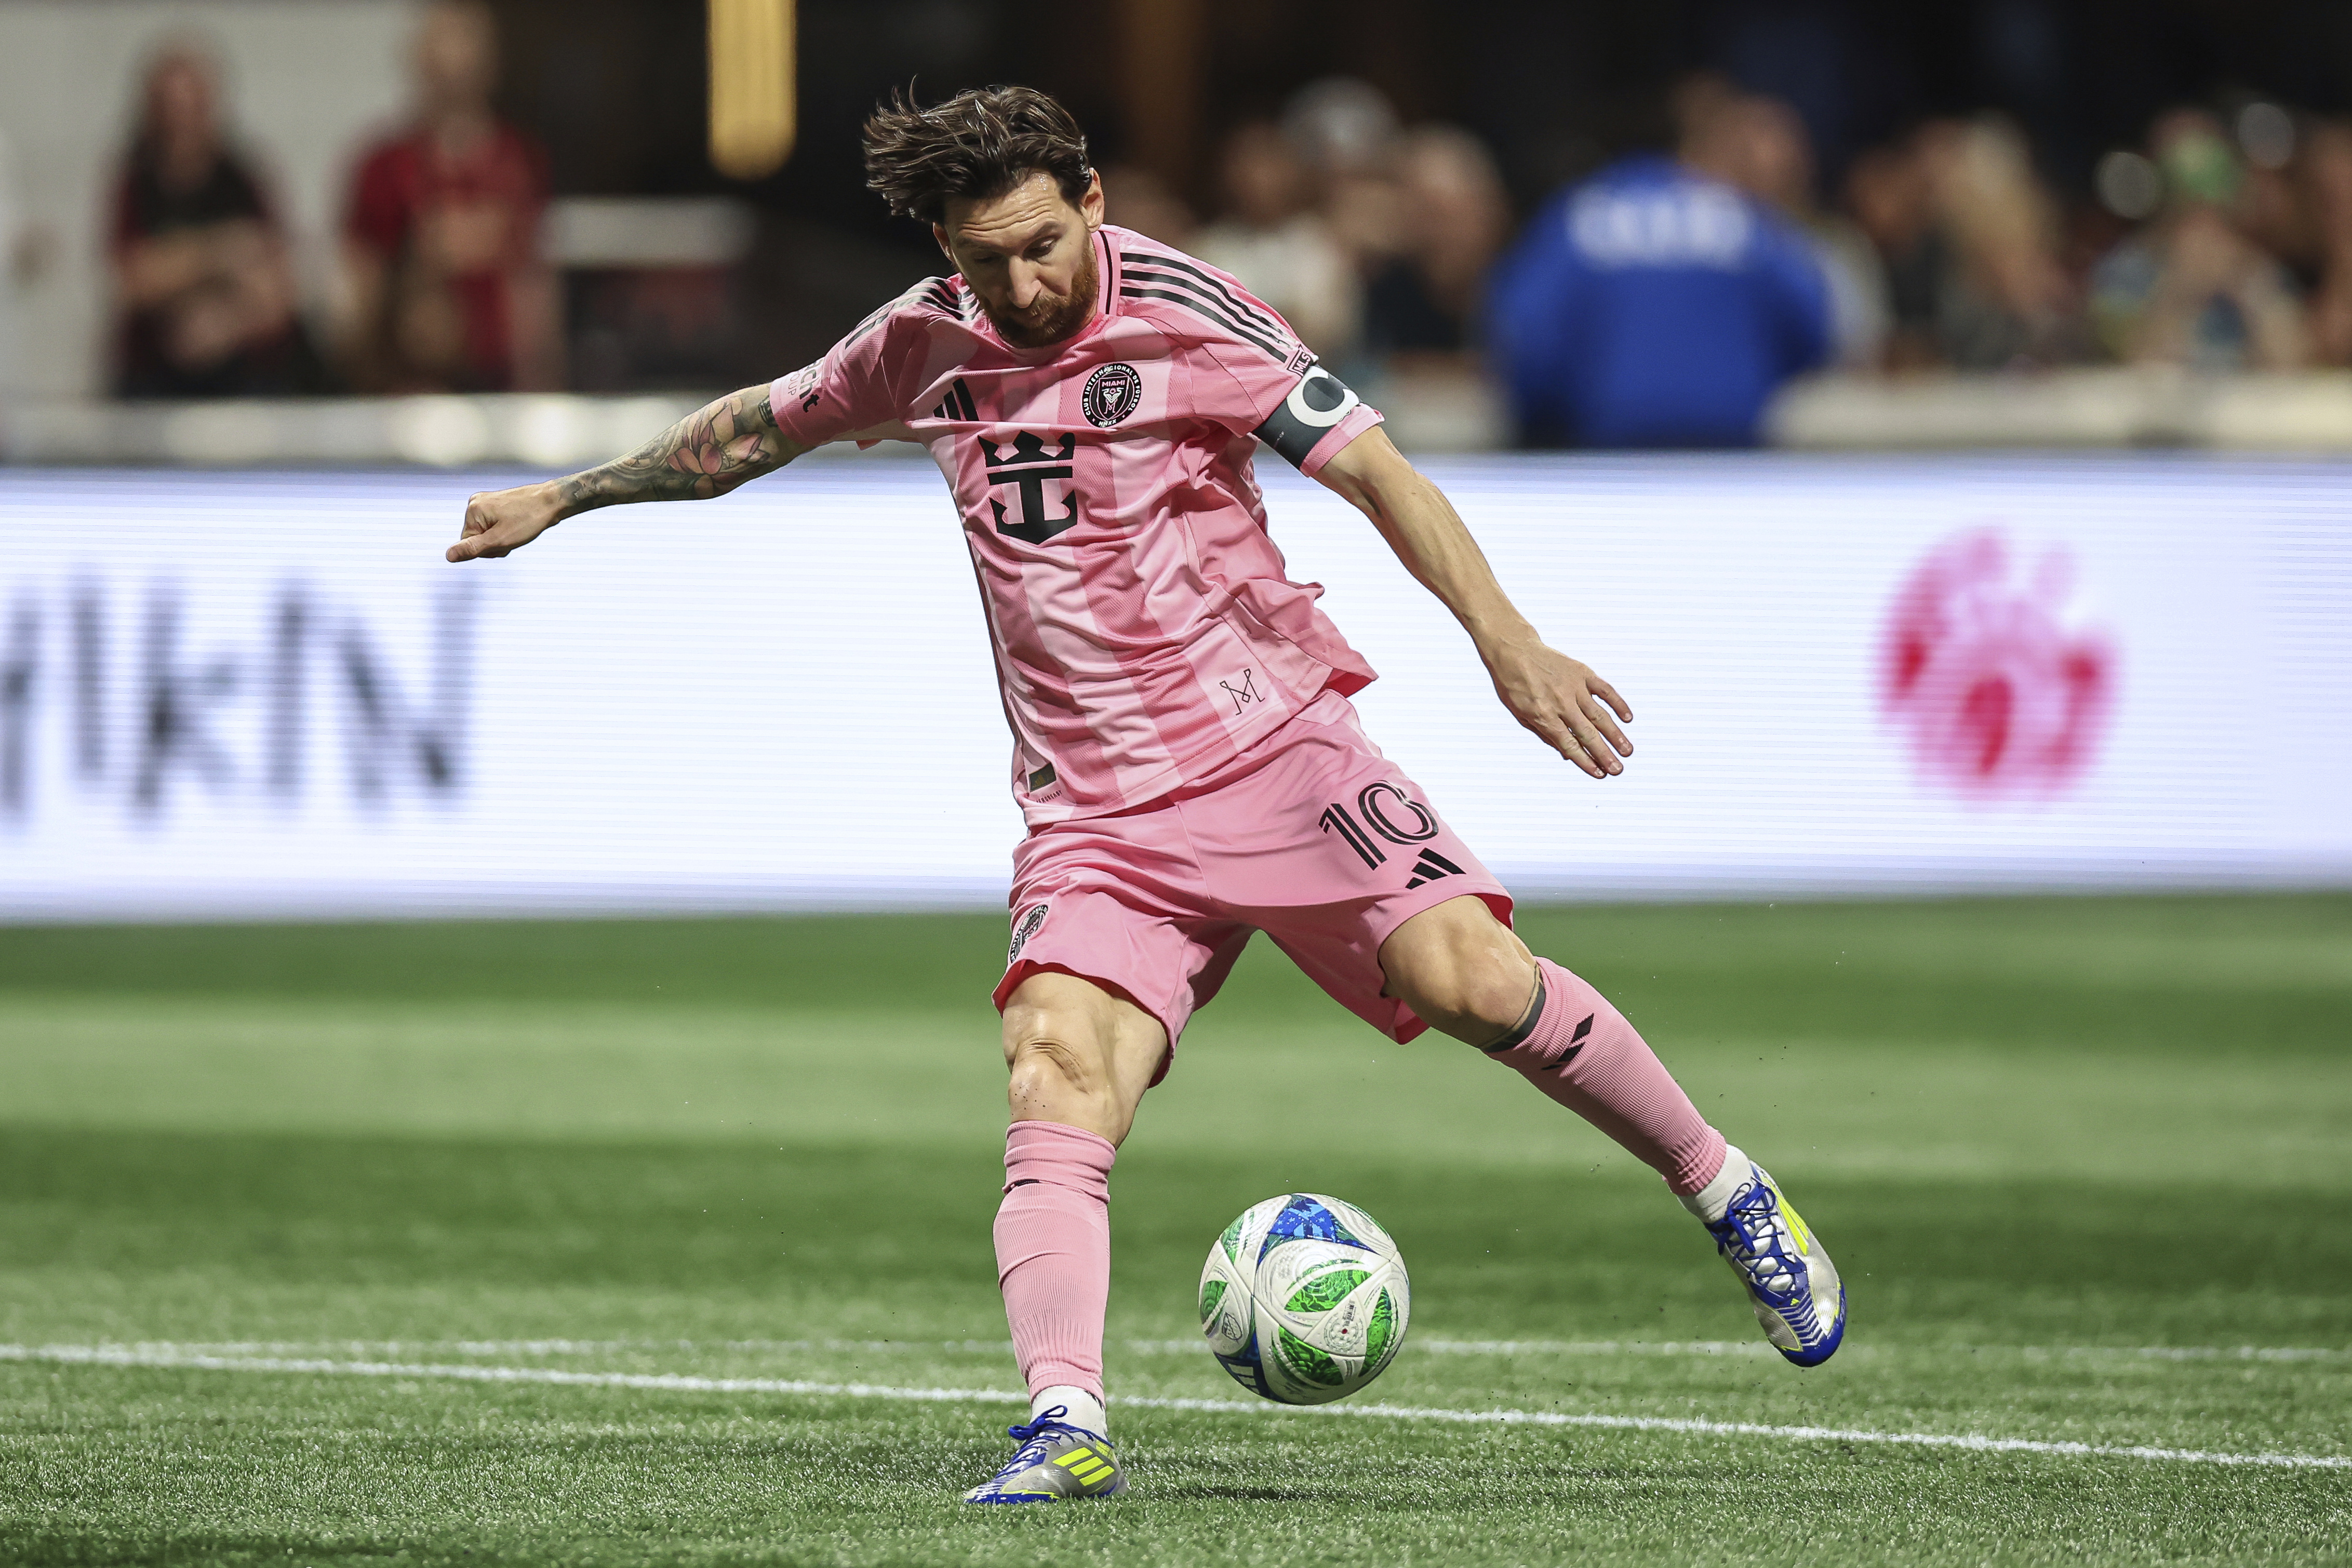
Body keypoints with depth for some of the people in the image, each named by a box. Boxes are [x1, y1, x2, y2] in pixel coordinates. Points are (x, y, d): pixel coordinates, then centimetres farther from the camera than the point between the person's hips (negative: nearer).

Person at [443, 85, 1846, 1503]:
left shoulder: (1179, 313, -7)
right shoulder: (924, 347, 7)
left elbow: (1375, 471, -12)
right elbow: (762, 428, 27)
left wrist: (1507, 641, -24)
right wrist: (563, 499, 35)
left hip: (1277, 746, -3)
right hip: (1095, 813, 3)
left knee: (1474, 977, -21)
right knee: (1058, 1066, -21)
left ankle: (1725, 1191, 1)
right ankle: (1068, 1424, -33)